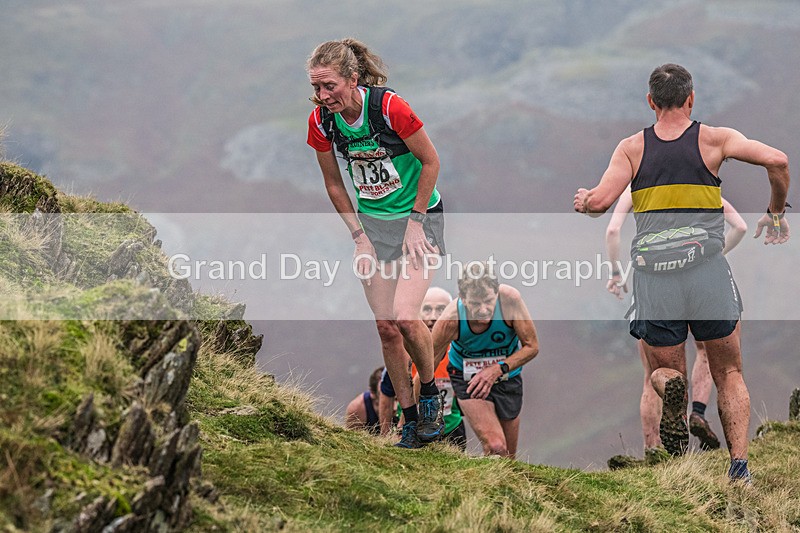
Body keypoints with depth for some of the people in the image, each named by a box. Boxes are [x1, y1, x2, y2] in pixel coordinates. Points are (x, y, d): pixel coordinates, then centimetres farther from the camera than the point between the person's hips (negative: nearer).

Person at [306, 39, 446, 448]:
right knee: (385, 327, 1)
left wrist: (415, 223, -11)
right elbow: (334, 184, 5)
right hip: (371, 223, 5)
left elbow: (430, 162, -13)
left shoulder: (389, 107, -25)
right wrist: (359, 237, 0)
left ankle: (431, 392, 6)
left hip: (419, 216, -5)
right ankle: (409, 416, 14)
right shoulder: (321, 120, -9)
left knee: (404, 318, -19)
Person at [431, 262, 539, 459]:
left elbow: (532, 347, -15)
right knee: (495, 448, -24)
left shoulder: (510, 299, -29)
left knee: (508, 457, 12)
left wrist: (498, 369, -29)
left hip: (507, 375, 3)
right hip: (468, 378, -2)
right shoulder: (450, 321, -30)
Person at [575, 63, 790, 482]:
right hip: (707, 270, 0)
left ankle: (670, 387, -21)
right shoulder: (714, 139, 5)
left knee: (664, 370, 16)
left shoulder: (632, 148, 6)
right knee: (729, 375, 13)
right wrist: (776, 212, 10)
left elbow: (600, 201, -6)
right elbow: (776, 161, -6)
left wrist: (581, 201, 17)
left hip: (652, 272, 0)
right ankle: (739, 464, -4)